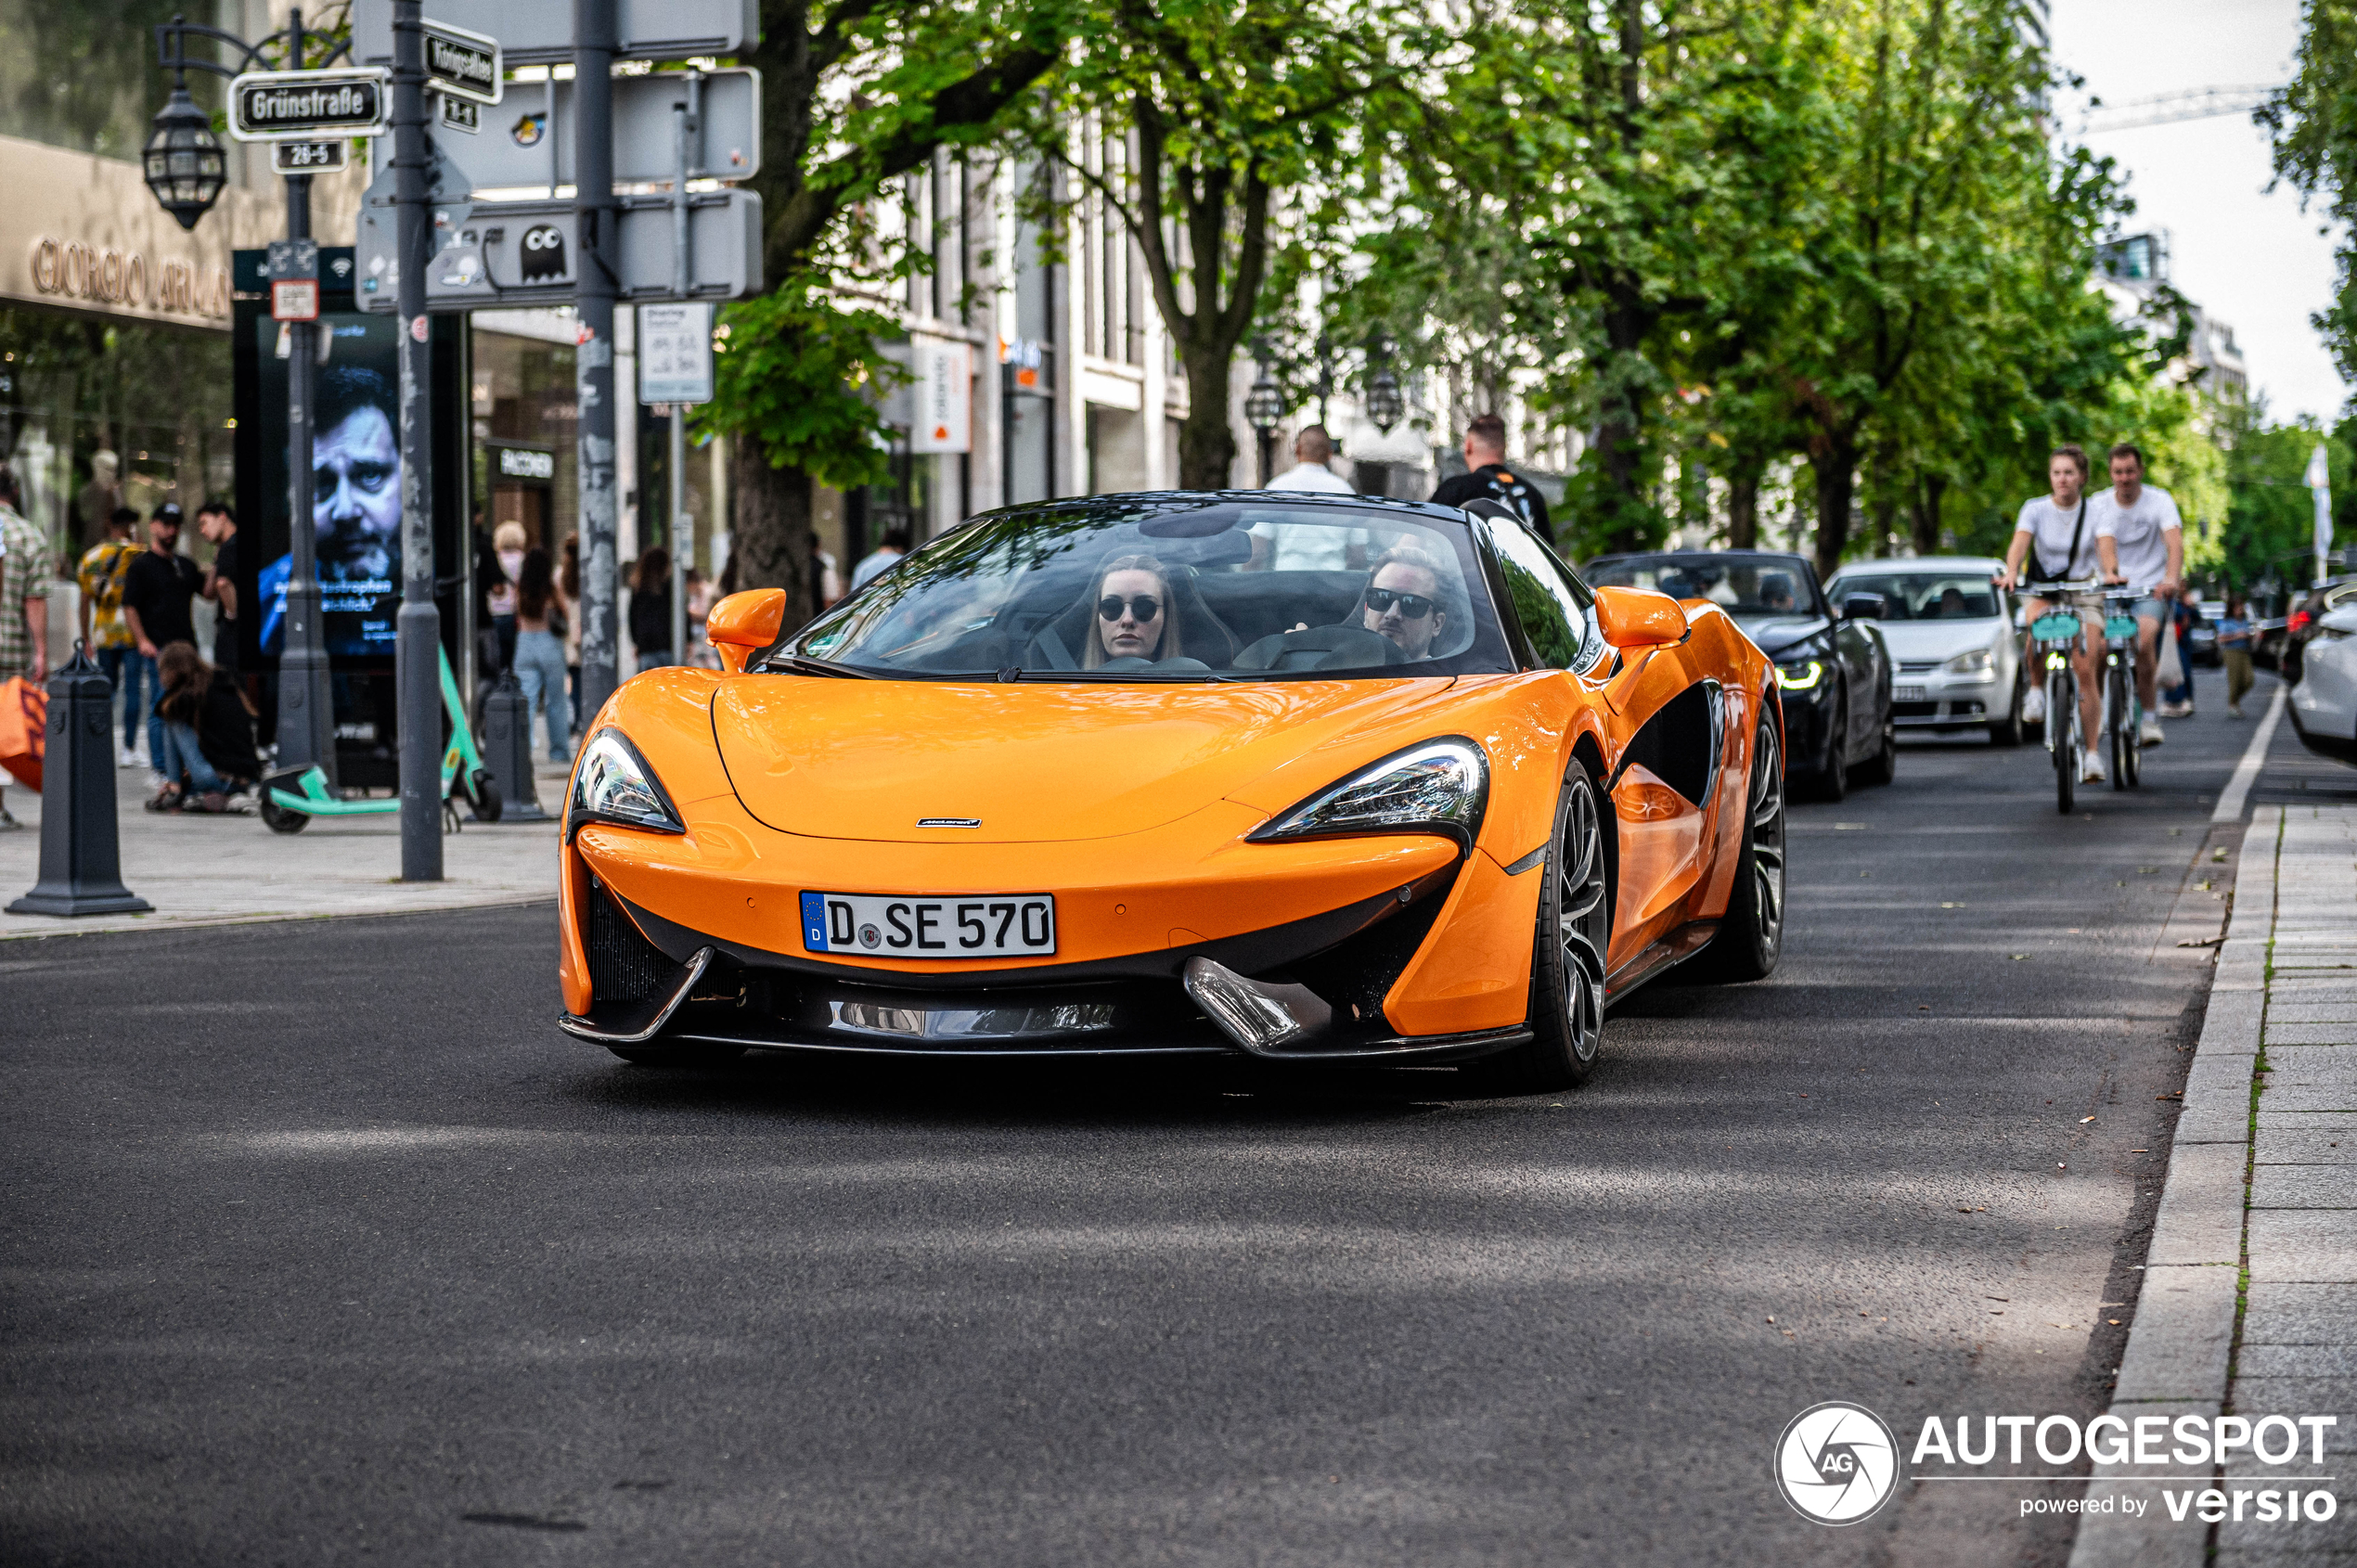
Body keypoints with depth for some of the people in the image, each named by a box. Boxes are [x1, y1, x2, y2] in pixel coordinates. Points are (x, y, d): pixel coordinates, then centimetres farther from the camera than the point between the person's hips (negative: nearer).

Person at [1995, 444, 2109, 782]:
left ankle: (2093, 754, -7)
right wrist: (2011, 571, -38)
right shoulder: (2035, 508, -1)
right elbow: (2020, 542, -17)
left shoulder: (2094, 511, 1)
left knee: (2086, 670, -13)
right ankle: (2037, 689, -15)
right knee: (2036, 621, -38)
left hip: (2084, 592, 0)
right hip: (2042, 591, 0)